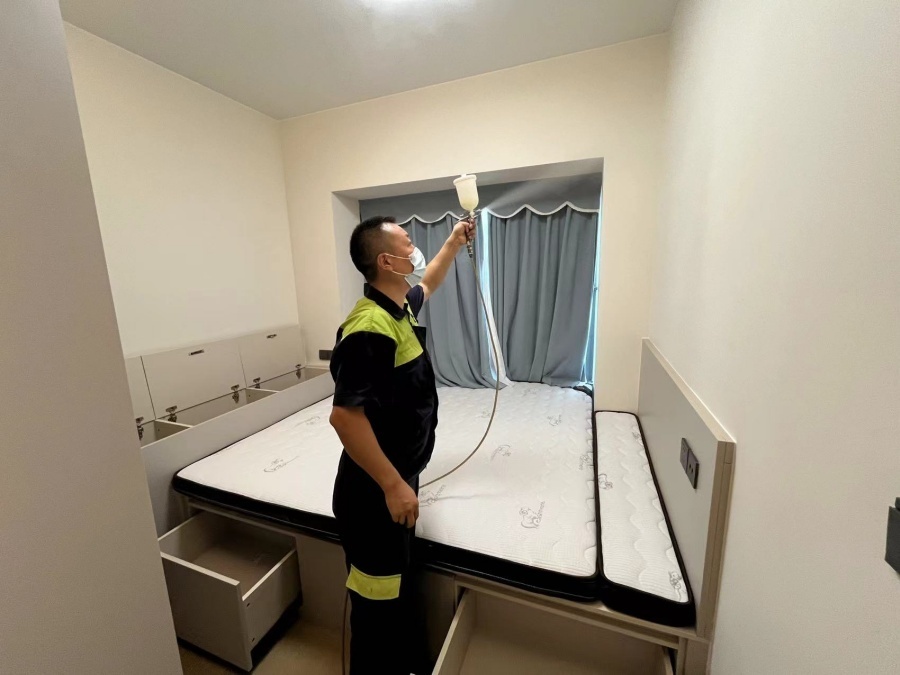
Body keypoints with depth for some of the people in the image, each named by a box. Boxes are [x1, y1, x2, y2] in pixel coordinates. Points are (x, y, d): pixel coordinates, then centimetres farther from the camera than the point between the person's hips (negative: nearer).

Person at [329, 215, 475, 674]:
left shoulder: (400, 305, 3)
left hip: (397, 478, 10)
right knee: (377, 595, 14)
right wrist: (393, 486, -24)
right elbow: (344, 416, -30)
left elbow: (426, 286, 27)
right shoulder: (370, 329, -28)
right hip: (374, 491, -10)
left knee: (397, 580, 29)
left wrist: (453, 243, 27)